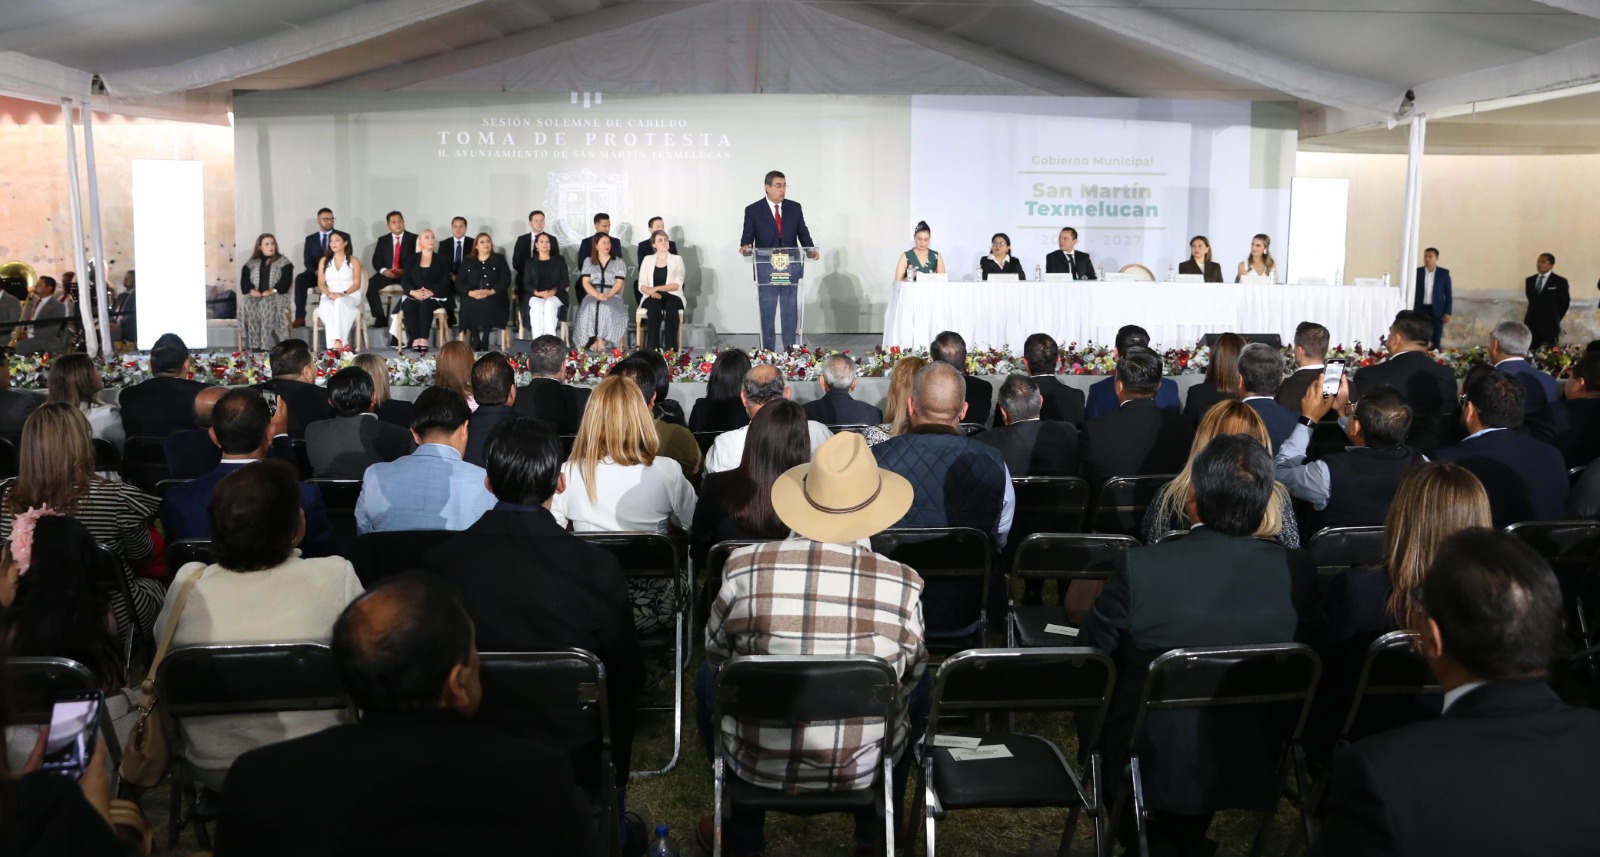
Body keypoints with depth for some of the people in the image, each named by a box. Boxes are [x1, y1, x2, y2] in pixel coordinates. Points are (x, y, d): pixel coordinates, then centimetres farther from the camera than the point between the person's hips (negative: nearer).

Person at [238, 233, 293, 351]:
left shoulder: (283, 261, 10)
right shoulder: (252, 263, 19)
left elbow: (286, 280, -3)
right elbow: (244, 280, 9)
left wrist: (273, 290, -18)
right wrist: (251, 290, -12)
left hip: (276, 295, -3)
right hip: (255, 295, 3)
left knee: (267, 305, -36)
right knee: (247, 305, -30)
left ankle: (265, 346, -36)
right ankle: (254, 346, -32)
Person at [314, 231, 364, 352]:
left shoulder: (354, 261, 10)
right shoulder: (324, 261, 17)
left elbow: (356, 284, 1)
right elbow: (321, 284, 9)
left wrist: (343, 293, -17)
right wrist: (329, 293, -13)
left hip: (350, 297, -2)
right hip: (329, 297, 2)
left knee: (340, 302, -39)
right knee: (326, 306, -36)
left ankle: (338, 341, -51)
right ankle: (334, 343, -47)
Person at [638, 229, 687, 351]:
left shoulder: (677, 259, 8)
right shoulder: (647, 259, 12)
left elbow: (677, 285, -4)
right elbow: (642, 285, 5)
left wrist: (656, 288, -14)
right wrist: (651, 291, -17)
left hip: (672, 296, 0)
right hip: (652, 297, 1)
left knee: (671, 305, -37)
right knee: (654, 305, -36)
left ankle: (670, 348, -39)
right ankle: (652, 348, -39)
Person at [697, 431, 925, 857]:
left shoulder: (745, 567, -18)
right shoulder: (903, 585, -17)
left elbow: (716, 652, 0)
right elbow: (909, 675, 1)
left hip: (759, 763, 0)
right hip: (864, 768, 1)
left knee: (709, 675, 29)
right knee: (921, 684, 29)